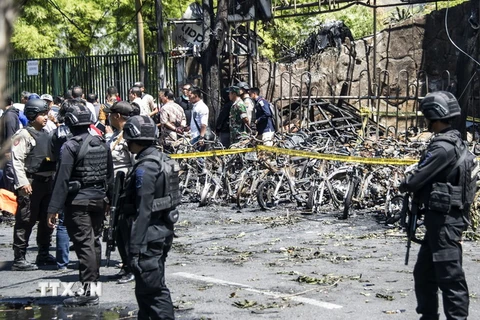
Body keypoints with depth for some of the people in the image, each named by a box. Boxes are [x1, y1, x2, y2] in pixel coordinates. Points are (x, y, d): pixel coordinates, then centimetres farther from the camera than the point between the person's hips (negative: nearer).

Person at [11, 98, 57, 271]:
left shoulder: (46, 134, 16)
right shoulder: (23, 135, -8)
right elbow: (16, 160, -15)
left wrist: (54, 178, 16)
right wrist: (22, 182, -22)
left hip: (47, 182, 8)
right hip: (31, 183, -8)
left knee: (47, 220, 14)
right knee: (25, 222, -6)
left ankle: (44, 254, 25)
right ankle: (19, 259, -4)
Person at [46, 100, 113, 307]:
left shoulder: (70, 146, -15)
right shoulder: (102, 143, 7)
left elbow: (62, 180, -17)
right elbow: (110, 175, 13)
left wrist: (54, 209, -14)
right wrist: (107, 198, 21)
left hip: (78, 202, -7)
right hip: (99, 200, 7)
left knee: (84, 244, -7)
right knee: (94, 242, 16)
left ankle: (88, 290, -8)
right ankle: (94, 282, 27)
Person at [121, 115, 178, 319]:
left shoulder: (145, 168, -18)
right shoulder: (162, 159, 11)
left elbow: (143, 210, -21)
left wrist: (135, 247, -20)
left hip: (150, 234, -10)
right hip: (164, 229, 10)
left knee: (154, 289, -6)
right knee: (145, 287, 18)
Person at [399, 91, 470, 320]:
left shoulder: (443, 148, -20)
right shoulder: (454, 142, 12)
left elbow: (416, 179, -19)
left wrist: (404, 186, 1)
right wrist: (414, 187, 5)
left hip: (444, 221, -10)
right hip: (440, 218, 10)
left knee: (450, 276, -6)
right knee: (423, 273, 18)